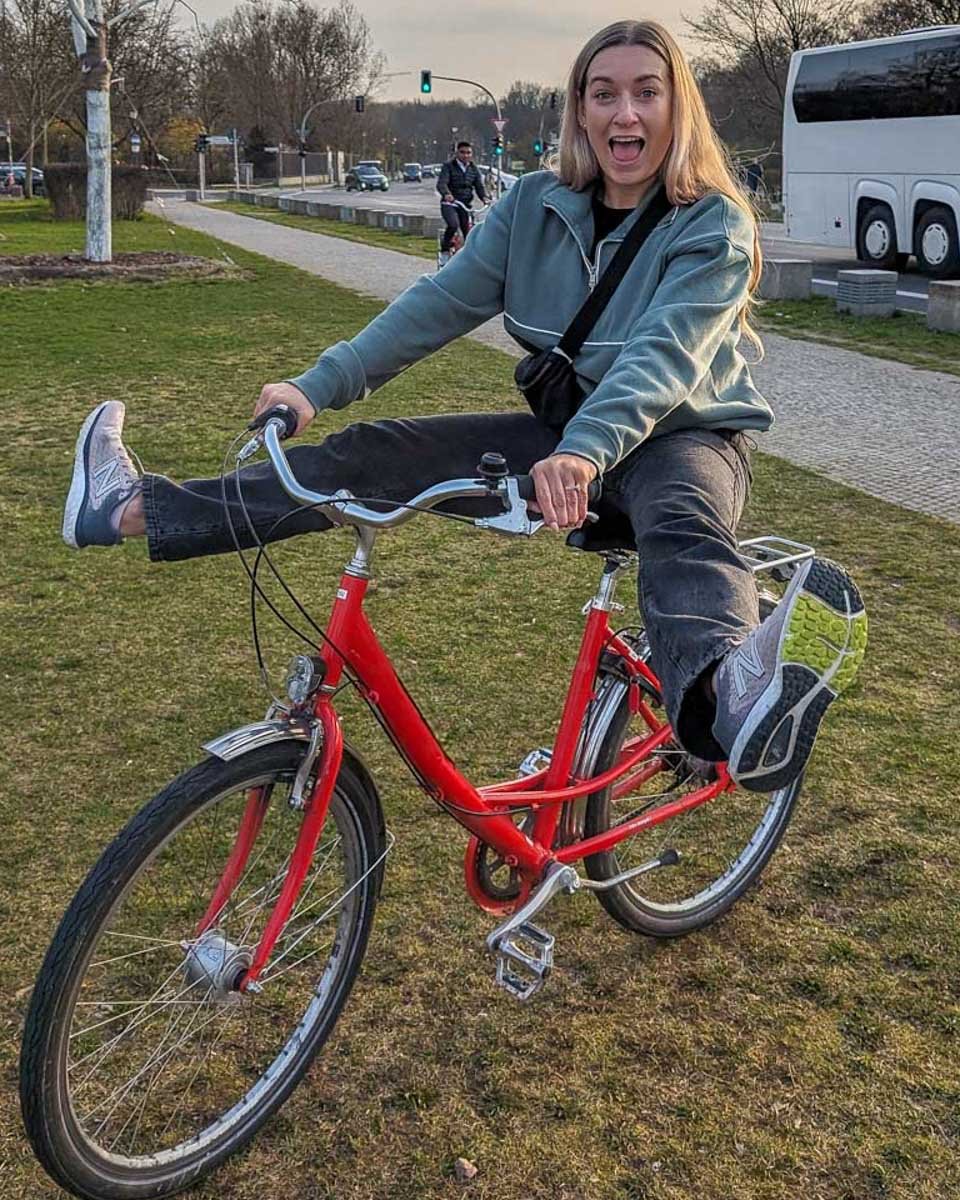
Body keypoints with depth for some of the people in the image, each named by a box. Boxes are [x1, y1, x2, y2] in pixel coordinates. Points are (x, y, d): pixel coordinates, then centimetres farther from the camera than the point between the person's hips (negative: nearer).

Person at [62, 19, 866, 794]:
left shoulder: (715, 226, -15)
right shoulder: (537, 206, 0)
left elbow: (663, 355, -31)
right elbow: (438, 304, -3)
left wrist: (584, 454, -49)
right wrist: (317, 387, -13)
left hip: (686, 437, -5)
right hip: (567, 432, 5)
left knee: (680, 524, -42)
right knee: (372, 454, -6)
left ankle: (730, 699, -77)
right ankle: (134, 511, -1)